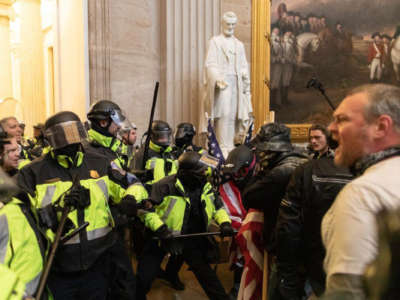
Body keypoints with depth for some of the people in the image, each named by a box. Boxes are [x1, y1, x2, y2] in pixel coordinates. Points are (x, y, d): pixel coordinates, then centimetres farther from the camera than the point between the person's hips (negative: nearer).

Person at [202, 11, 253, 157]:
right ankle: (223, 147, -14)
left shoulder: (239, 45, 21)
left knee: (233, 114, 2)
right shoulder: (215, 42, 5)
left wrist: (246, 78, 0)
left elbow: (244, 65, 18)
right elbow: (210, 64, -6)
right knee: (224, 113, -15)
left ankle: (230, 146, 7)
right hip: (221, 82, -5)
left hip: (237, 83, 5)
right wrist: (217, 79, -22)